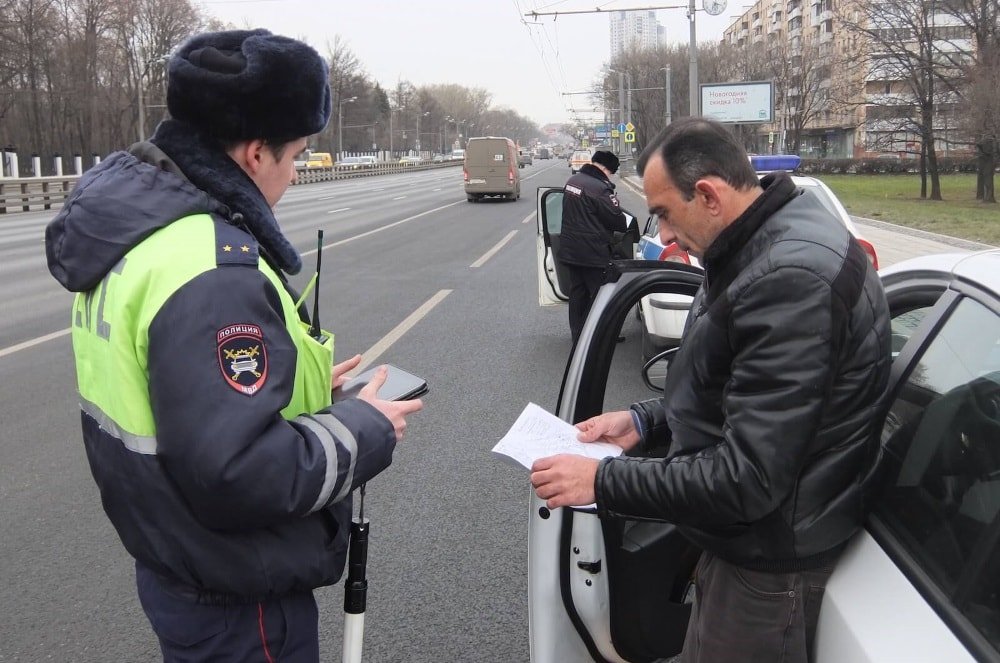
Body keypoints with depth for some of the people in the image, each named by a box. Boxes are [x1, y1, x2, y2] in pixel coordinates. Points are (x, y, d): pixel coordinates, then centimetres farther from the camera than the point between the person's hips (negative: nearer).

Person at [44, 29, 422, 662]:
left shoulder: (133, 228, 1)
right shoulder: (212, 272, -30)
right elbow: (235, 475, -32)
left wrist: (304, 383, 8)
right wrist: (366, 428, -19)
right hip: (237, 606, -9)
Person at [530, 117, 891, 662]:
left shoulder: (792, 277, -29)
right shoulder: (764, 245, 5)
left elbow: (748, 480, -30)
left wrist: (603, 482, -23)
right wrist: (644, 420, 5)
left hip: (769, 563, -9)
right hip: (744, 538, 9)